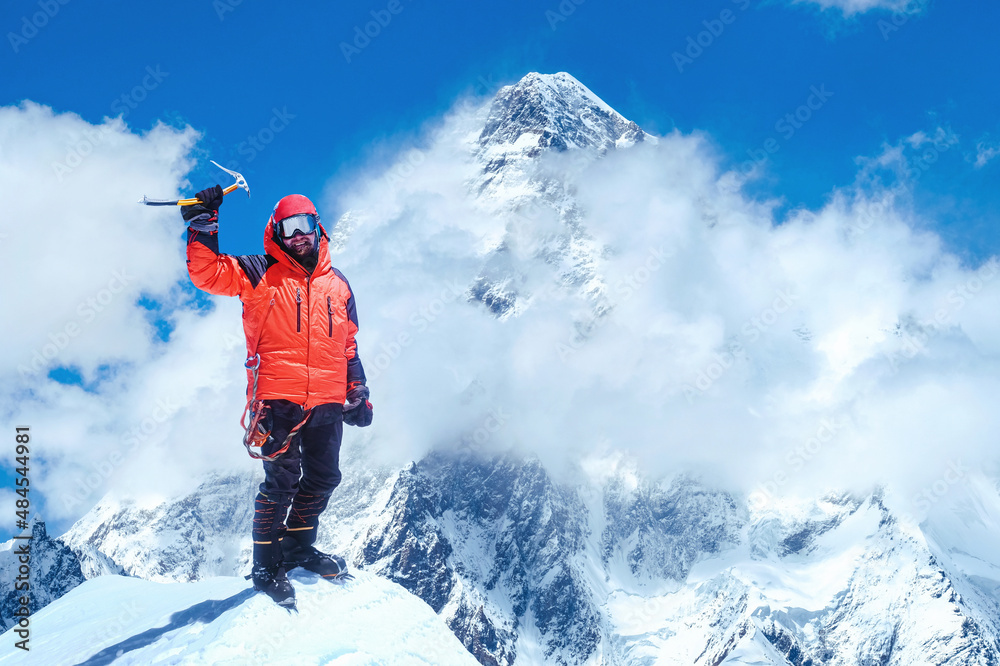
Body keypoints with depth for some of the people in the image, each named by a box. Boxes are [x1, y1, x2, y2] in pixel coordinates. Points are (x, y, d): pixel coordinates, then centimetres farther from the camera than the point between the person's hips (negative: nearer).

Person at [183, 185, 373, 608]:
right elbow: (208, 273, -7)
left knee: (323, 478, 12)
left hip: (327, 402, 5)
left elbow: (348, 346, 21)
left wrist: (357, 394, 18)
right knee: (281, 480, -7)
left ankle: (299, 545, 32)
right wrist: (203, 225, -17)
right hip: (278, 399, -5)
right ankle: (267, 566, 5)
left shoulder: (337, 284, 16)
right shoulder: (260, 275, 3)